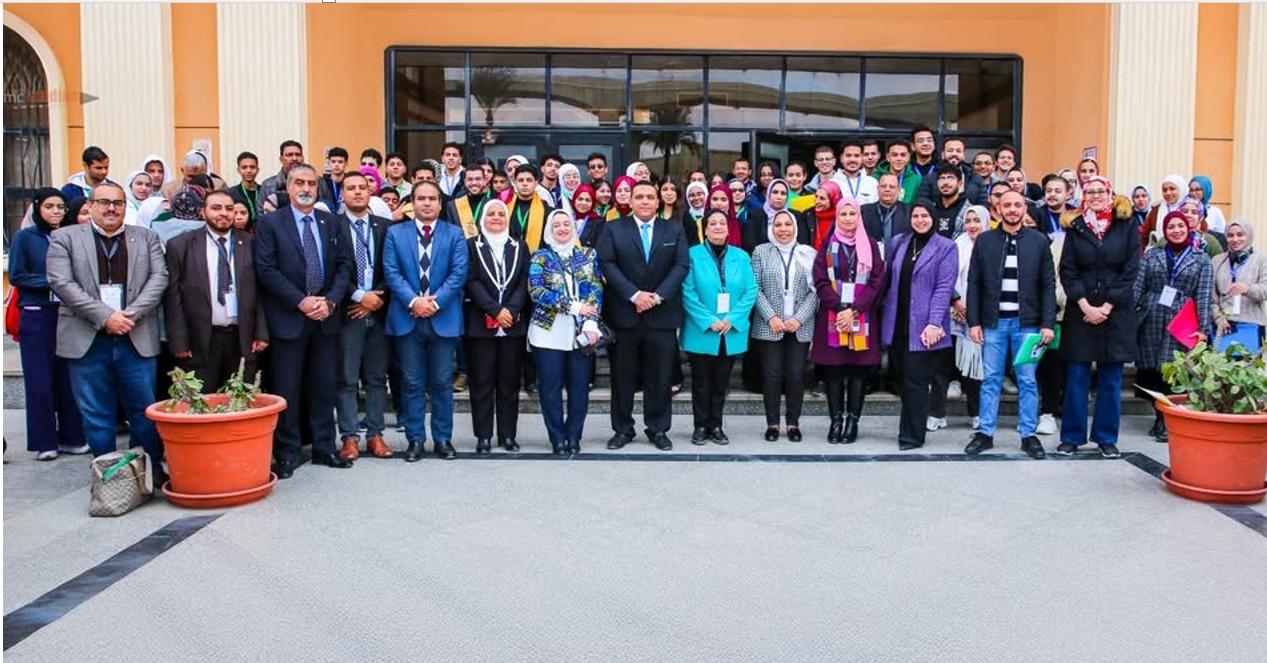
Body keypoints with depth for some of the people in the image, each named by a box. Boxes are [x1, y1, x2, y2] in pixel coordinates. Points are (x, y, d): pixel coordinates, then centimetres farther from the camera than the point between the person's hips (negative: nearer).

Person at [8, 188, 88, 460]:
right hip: (36, 316, -2)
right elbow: (16, 276, -3)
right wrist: (50, 282, -13)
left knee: (67, 378, 5)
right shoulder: (25, 237, 0)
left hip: (66, 314, 2)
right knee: (39, 381, 1)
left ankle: (71, 437, 13)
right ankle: (44, 442, 9)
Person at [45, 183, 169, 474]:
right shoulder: (65, 238, 6)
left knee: (145, 410, 4)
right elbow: (61, 283, -5)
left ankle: (152, 470, 15)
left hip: (137, 339, 1)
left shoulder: (146, 237, 11)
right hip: (87, 341, -1)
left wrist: (131, 315, -12)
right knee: (96, 415, 6)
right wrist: (104, 316, -14)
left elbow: (159, 278, 1)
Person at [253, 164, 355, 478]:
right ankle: (287, 454, 11)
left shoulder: (332, 223, 11)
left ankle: (324, 448, 18)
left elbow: (345, 264, 6)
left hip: (326, 316, 3)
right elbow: (266, 270, -8)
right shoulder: (269, 223, 0)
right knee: (287, 389, 1)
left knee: (324, 386, 9)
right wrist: (301, 302, -15)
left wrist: (330, 300, -8)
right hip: (287, 319, -3)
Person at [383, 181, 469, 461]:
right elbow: (391, 272, -1)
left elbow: (459, 273, -4)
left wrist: (435, 301, -14)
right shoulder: (395, 233, 8)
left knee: (442, 383, 6)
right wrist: (413, 301, -15)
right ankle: (415, 439, 13)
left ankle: (443, 439, 16)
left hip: (443, 318, 0)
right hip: (407, 318, 1)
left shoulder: (455, 234, 6)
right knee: (412, 383, 5)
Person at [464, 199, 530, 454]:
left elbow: (524, 282, 5)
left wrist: (511, 309, -11)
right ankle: (483, 436, 8)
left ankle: (508, 435, 12)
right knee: (482, 382, 1)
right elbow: (471, 282, -5)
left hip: (513, 324, 2)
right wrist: (495, 310, -14)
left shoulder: (519, 247, 13)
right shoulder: (472, 246, 5)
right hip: (480, 324, -2)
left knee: (509, 382, 5)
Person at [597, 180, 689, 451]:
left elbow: (681, 266, 1)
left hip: (662, 315, 1)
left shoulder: (675, 231, 10)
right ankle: (622, 429, 16)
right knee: (622, 375, 5)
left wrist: (658, 296, -12)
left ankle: (658, 429, 16)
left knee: (660, 376, 5)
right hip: (623, 314, -1)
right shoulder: (613, 229, 6)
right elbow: (607, 264, -4)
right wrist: (634, 294, -14)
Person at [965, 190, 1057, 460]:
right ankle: (985, 433, 14)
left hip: (1026, 322, 0)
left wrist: (1047, 323, -5)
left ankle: (1029, 435, 14)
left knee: (1028, 381, 5)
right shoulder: (984, 240, 4)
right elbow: (974, 283, 4)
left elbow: (1048, 285, 2)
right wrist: (973, 321, -3)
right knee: (991, 380, 6)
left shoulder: (1039, 241, 3)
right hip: (993, 321, 1)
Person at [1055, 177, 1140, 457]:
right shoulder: (1075, 227, 4)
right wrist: (1086, 306, -10)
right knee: (1076, 378, 2)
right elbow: (1067, 271, 0)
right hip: (1080, 311, 0)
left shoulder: (1127, 226, 3)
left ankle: (1106, 437, 16)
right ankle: (1072, 437, 10)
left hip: (1116, 311, 0)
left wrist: (1107, 307, -9)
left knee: (1111, 379, 6)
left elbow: (1131, 270, -2)